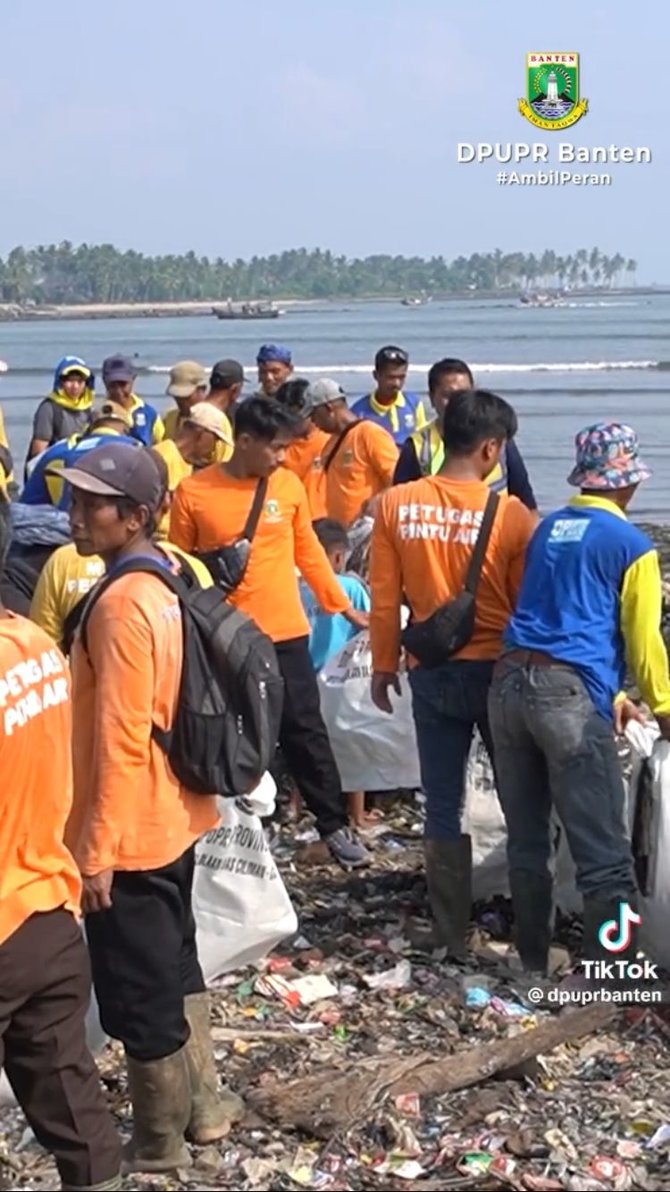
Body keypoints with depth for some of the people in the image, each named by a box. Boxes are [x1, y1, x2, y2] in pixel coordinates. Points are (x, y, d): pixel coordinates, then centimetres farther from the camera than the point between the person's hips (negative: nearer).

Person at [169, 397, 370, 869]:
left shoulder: (290, 485, 1)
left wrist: (344, 607, 14)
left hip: (285, 633, 2)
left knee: (306, 731, 6)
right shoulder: (193, 493, -7)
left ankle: (335, 825, 16)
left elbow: (308, 552, 11)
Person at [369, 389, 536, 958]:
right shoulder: (511, 513, -14)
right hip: (499, 670, -1)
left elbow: (384, 598, -2)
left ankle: (451, 931, 17)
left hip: (433, 672, 2)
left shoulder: (396, 504, -7)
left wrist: (384, 666, 10)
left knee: (443, 805, 11)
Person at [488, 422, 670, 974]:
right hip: (569, 693, -7)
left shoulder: (548, 528, 19)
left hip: (511, 682, 7)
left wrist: (611, 693, 34)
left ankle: (533, 965, 24)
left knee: (526, 843, 15)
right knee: (605, 857, -3)